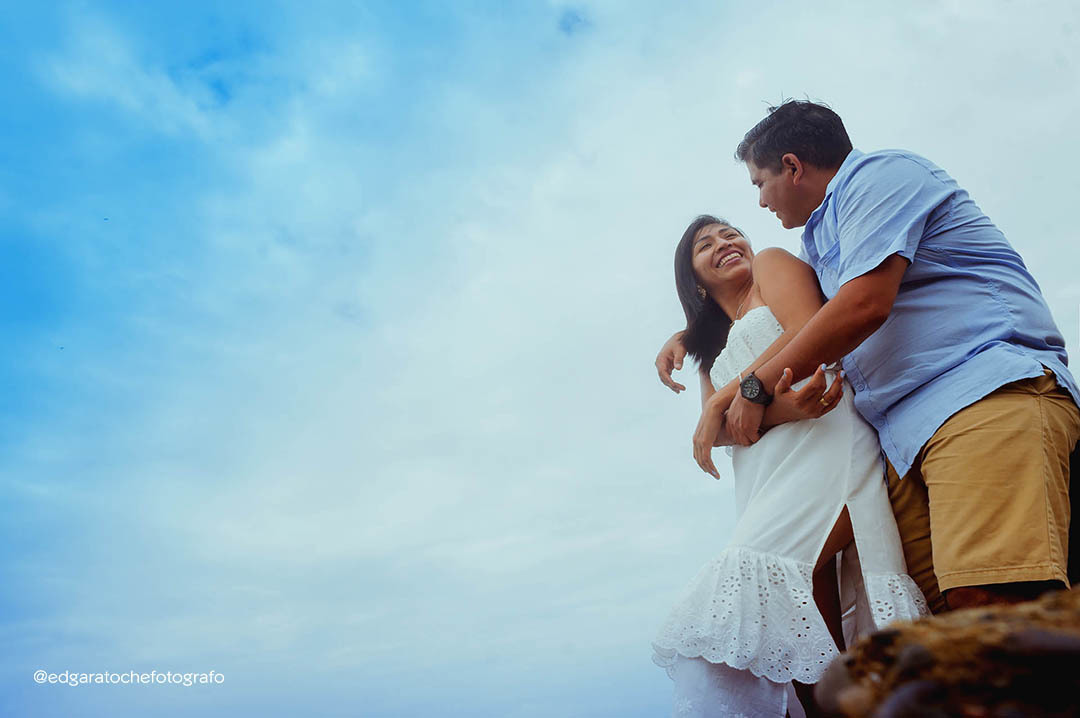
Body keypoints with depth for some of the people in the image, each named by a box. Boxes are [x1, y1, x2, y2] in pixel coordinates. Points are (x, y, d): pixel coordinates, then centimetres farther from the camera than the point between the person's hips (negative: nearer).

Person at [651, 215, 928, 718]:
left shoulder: (773, 263, 20)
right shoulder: (715, 351, 31)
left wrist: (740, 391, 1)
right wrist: (776, 407, -12)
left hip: (825, 438, -6)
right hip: (767, 479, 6)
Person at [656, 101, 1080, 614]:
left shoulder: (878, 173, 3)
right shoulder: (820, 239, 31)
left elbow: (864, 305, -12)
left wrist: (754, 387, -5)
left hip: (988, 392, -8)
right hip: (906, 439, 8)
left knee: (990, 597, -26)